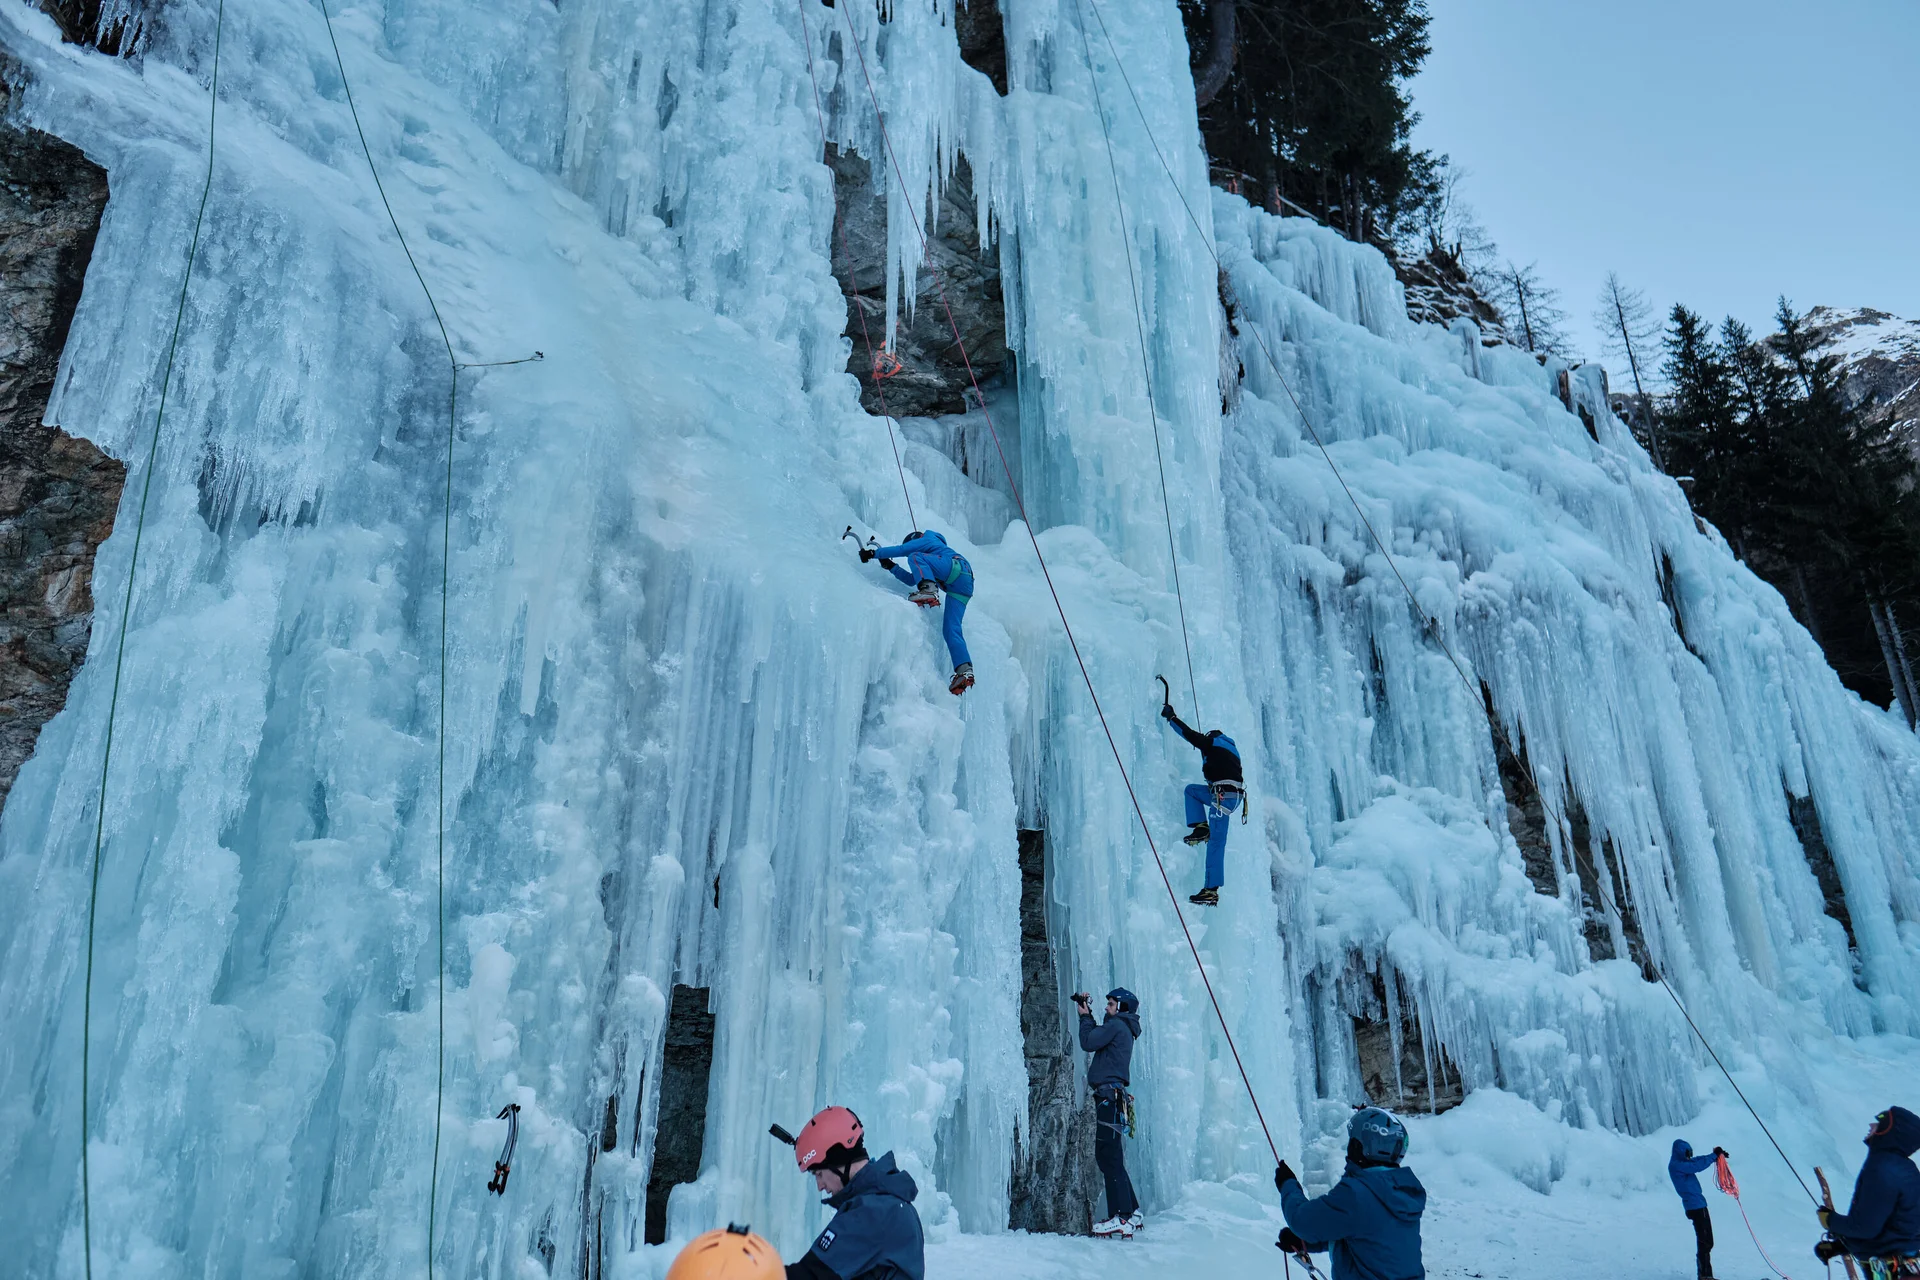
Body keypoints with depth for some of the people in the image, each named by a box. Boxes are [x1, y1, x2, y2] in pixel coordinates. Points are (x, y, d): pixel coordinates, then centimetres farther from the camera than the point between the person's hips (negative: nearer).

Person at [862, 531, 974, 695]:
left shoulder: (925, 540, 20)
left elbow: (901, 550, 7)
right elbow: (912, 580, 40)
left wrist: (873, 553, 12)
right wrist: (891, 567, 39)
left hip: (957, 568, -8)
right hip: (964, 587, 8)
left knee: (915, 557, -9)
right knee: (950, 629, -4)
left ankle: (929, 591, -35)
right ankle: (964, 670, -18)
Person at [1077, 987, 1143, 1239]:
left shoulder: (1117, 1025, -7)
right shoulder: (1123, 1029, 22)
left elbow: (1088, 1042, -11)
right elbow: (1096, 1037, 32)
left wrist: (1085, 1016, 3)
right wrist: (1088, 1015, 26)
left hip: (1109, 1096, -10)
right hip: (1112, 1098, 10)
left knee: (1108, 1157, -13)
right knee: (1110, 1157, 15)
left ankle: (1122, 1219, -16)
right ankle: (1133, 1212, 19)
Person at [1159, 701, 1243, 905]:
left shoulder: (1212, 743, 4)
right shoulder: (1230, 748, 26)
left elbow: (1188, 733, 5)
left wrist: (1170, 716, 18)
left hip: (1223, 795, -9)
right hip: (1233, 795, 9)